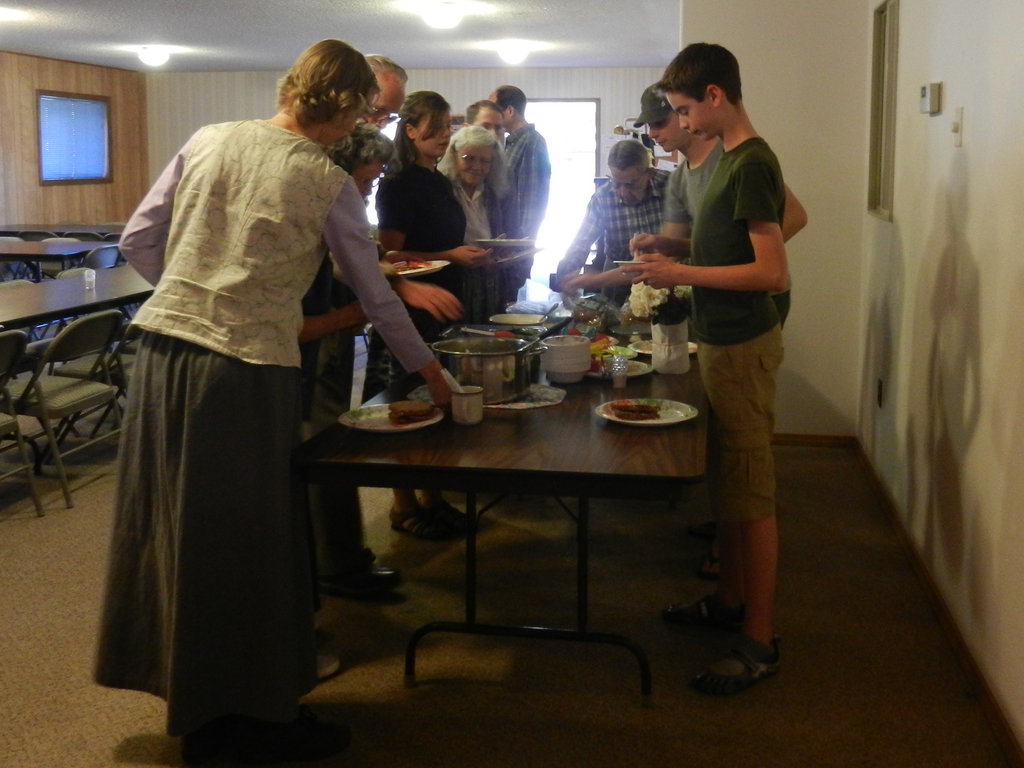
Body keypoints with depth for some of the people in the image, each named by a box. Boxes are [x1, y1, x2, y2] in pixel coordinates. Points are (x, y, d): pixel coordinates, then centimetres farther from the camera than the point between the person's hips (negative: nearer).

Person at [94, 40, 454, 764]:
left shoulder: (209, 140, 9)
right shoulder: (329, 183, -3)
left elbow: (138, 240, 10)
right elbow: (375, 296, 4)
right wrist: (429, 369, 18)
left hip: (162, 350, 6)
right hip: (246, 369, -6)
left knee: (177, 529, 15)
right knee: (247, 541, 6)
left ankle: (196, 706, 34)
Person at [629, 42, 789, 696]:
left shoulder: (752, 164, -18)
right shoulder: (733, 157, 12)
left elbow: (773, 273, -23)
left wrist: (684, 274, -19)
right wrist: (671, 251, 11)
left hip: (743, 347, -10)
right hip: (724, 341, 10)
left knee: (752, 495, -3)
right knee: (729, 485, 19)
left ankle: (759, 642, 6)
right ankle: (732, 599, 34)